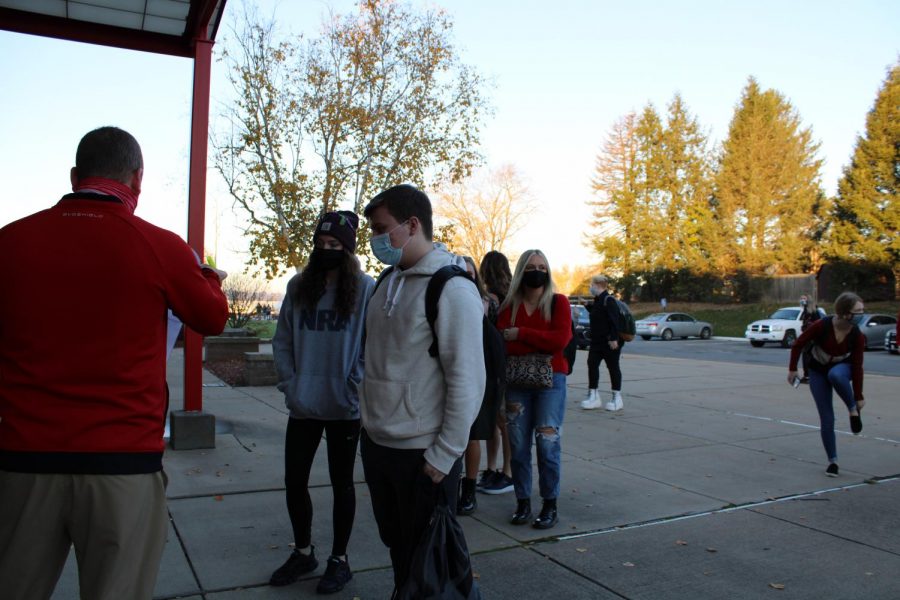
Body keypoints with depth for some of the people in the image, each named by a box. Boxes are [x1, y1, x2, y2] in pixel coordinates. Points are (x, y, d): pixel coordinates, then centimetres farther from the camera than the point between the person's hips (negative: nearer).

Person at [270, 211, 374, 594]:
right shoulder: (298, 286, 4)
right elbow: (282, 341, 7)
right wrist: (288, 383, -1)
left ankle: (339, 560, 28)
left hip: (344, 408, -4)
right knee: (294, 481, 13)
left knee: (341, 484, 12)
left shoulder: (365, 288, -8)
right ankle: (303, 552, 35)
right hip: (303, 405, 4)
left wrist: (354, 387, -14)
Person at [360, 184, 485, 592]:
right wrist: (370, 420, 13)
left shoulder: (452, 288, -16)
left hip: (422, 454, -7)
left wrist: (444, 456, -16)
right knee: (395, 544, 21)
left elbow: (466, 381, -18)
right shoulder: (386, 282, 8)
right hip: (376, 442, 7)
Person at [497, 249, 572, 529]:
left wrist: (521, 334, -9)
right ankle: (522, 502, 17)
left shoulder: (558, 302, 3)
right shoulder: (509, 305, 7)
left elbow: (560, 339, -12)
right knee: (518, 445, 4)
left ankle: (550, 506, 9)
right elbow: (502, 343, -3)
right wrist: (540, 347, -11)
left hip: (550, 380, -2)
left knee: (548, 444, -4)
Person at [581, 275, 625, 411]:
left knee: (613, 367, 2)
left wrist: (614, 339, -25)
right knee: (592, 364, 2)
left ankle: (616, 398, 12)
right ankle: (593, 396, 6)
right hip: (597, 340, 9)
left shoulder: (609, 300, -15)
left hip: (610, 342, -9)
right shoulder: (597, 300, 14)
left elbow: (614, 320, -21)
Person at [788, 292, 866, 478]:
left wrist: (858, 397, -11)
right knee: (826, 420, -5)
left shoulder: (857, 336, -20)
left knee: (835, 375, -40)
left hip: (841, 367, 0)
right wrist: (792, 369, -9)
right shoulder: (822, 326, -27)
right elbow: (798, 344, -13)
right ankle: (832, 461, 10)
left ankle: (853, 410, -14)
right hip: (818, 371, 0)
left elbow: (857, 367, -14)